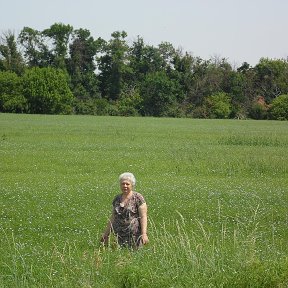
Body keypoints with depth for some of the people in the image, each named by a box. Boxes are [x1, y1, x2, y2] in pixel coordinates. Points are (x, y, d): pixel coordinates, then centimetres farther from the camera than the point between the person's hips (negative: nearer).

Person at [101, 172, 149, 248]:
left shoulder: (138, 198, -3)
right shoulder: (117, 199, 13)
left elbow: (143, 216, -9)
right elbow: (113, 218, 18)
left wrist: (144, 233, -18)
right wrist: (106, 233, 17)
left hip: (134, 235, -5)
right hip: (119, 235, 5)